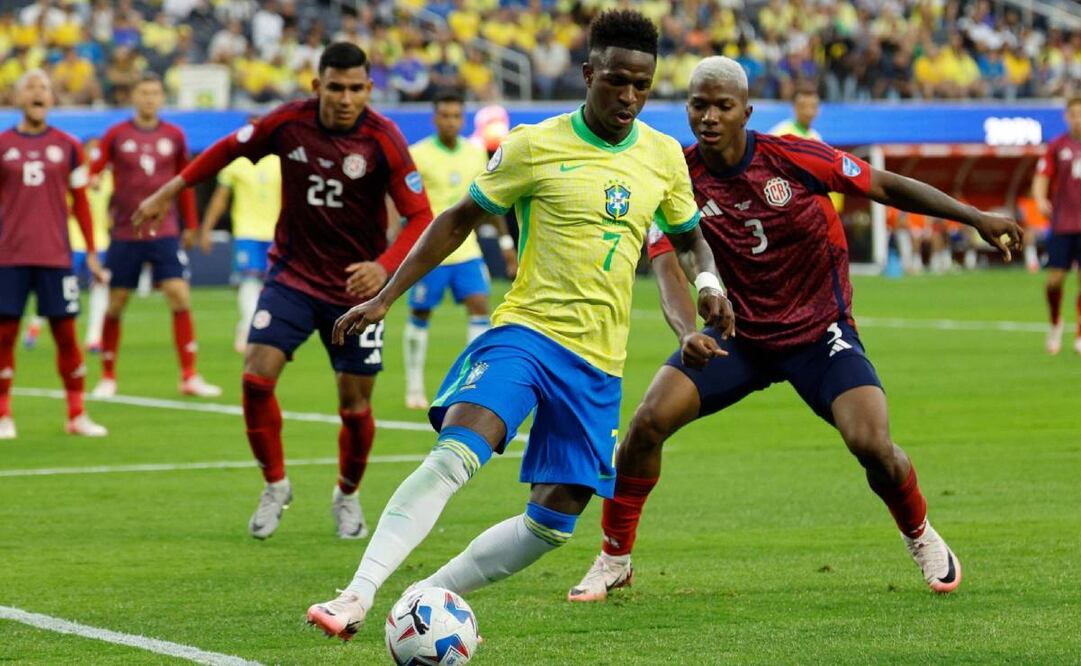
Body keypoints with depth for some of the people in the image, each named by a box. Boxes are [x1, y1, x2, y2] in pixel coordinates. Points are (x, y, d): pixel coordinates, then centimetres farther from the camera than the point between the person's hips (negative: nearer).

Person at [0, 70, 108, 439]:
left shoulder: (67, 146, 6)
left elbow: (80, 201, 10)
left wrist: (91, 252, 7)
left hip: (55, 256, 0)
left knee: (65, 332, 0)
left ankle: (77, 415, 9)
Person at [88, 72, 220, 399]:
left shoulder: (174, 136, 5)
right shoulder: (116, 135, 1)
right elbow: (93, 174, 2)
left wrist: (190, 225, 13)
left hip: (165, 234, 1)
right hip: (124, 234, -1)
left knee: (180, 298, -11)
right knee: (114, 305, 3)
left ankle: (189, 377, -7)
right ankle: (107, 378, 17)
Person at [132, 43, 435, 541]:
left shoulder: (383, 140, -17)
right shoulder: (288, 123, -10)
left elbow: (421, 217, -18)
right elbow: (230, 148, 8)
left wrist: (385, 267, -34)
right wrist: (169, 191, 10)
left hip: (356, 285, -2)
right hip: (292, 275, 2)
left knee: (355, 406, 1)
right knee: (256, 377, -13)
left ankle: (347, 496, 29)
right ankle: (275, 486, 10)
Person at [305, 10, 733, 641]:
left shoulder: (664, 156, 7)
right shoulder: (535, 146, -3)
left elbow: (688, 239, 24)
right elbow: (461, 218, 6)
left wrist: (709, 282, 0)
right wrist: (385, 297, 3)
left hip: (599, 359, 4)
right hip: (525, 329, -4)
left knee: (554, 522, -1)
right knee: (455, 454, -28)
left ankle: (428, 596, 12)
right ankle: (358, 595, -31)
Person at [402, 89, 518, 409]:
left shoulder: (476, 153, 6)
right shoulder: (417, 155, -9)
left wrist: (506, 242, 16)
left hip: (466, 250, 4)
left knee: (479, 306, -8)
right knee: (420, 315, 5)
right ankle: (414, 387, 18)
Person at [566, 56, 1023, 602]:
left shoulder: (792, 158, -16)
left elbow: (884, 186, -6)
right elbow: (668, 271, -19)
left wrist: (976, 218, -9)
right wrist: (688, 334, -41)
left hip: (820, 332, -2)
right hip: (738, 335, 2)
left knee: (872, 444, -20)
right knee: (648, 422, -17)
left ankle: (920, 535, 13)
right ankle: (613, 560, 1)